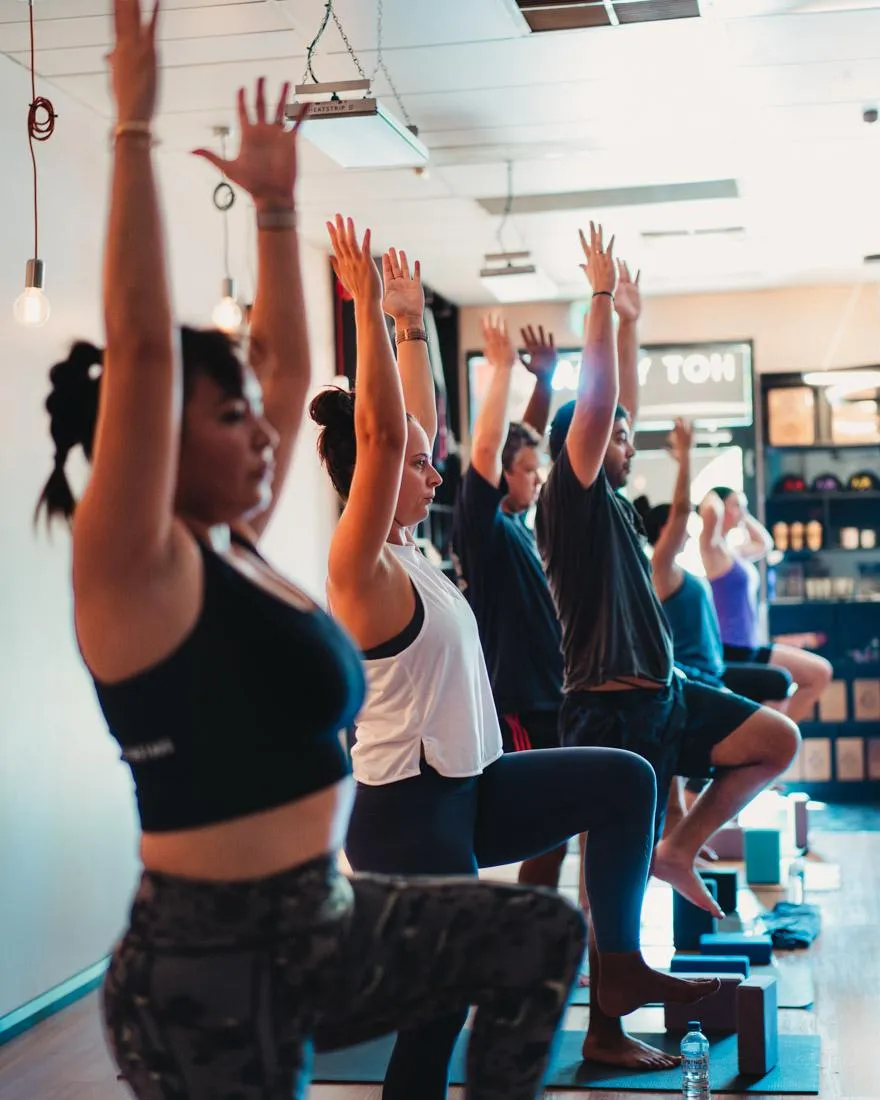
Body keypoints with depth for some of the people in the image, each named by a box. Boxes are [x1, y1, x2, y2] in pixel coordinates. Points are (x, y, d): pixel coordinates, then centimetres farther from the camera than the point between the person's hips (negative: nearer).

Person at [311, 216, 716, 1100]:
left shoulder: (405, 551, 7)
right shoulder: (361, 566, -18)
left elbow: (415, 425, 16)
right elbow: (380, 433, -30)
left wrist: (410, 321, 18)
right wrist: (370, 308, -29)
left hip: (467, 790, 9)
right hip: (404, 817, -9)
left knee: (624, 779, 5)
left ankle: (619, 964, 11)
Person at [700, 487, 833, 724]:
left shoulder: (735, 552, 15)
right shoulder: (713, 549, -11)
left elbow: (764, 543, 37)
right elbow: (710, 511, -33)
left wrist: (744, 516, 26)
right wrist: (712, 497, -10)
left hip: (749, 650, 10)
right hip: (728, 654, -10)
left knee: (820, 672, 12)